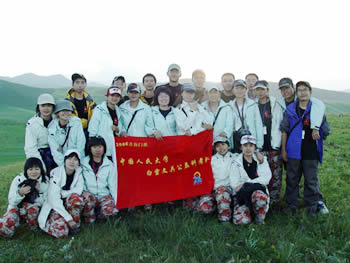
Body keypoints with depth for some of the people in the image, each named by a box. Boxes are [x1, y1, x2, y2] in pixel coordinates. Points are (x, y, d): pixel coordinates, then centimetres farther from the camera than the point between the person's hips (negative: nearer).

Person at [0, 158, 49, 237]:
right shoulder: (18, 180, -13)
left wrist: (39, 190, -28)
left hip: (34, 212, 1)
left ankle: (34, 228, -9)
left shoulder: (45, 181, -10)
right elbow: (11, 202, -11)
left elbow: (43, 203, -12)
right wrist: (20, 193, -31)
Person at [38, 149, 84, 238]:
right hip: (55, 207, -3)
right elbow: (53, 199, -22)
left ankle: (75, 226, -12)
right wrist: (68, 218, -26)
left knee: (75, 197, -31)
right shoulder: (56, 173, -17)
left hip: (70, 206, 3)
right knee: (61, 231, -28)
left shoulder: (79, 173, -4)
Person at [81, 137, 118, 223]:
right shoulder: (83, 164, 2)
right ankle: (89, 218, -5)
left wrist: (114, 202, -4)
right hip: (89, 194, 0)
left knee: (110, 210, -30)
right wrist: (83, 192, -16)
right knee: (87, 196, -35)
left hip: (104, 195, 0)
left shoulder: (110, 165, 4)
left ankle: (97, 213, 6)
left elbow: (112, 185, 4)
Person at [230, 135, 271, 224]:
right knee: (241, 220, -28)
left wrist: (246, 184, -17)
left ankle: (259, 216, -9)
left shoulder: (262, 160, 11)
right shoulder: (236, 163, 7)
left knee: (259, 196, -38)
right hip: (242, 195, -1)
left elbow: (266, 177, -5)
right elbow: (234, 183, -5)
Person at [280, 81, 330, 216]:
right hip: (293, 151, 1)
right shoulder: (290, 109, 4)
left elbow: (325, 130, 10)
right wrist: (284, 149, 4)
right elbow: (284, 130, 6)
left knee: (311, 181, 7)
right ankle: (291, 204, 24)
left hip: (311, 153, -1)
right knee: (292, 179, 10)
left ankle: (312, 206, 22)